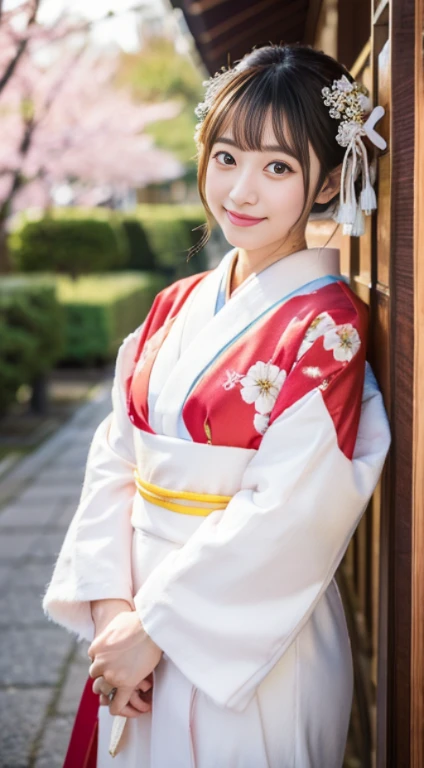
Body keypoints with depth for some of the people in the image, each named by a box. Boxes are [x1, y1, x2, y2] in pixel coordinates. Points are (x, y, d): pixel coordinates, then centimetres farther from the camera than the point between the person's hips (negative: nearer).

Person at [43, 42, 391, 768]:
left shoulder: (327, 328, -15)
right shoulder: (175, 307, 4)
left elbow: (289, 517, -21)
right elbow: (115, 459, 1)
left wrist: (155, 625, -17)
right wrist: (111, 603, -10)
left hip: (253, 644, -5)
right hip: (140, 626, 6)